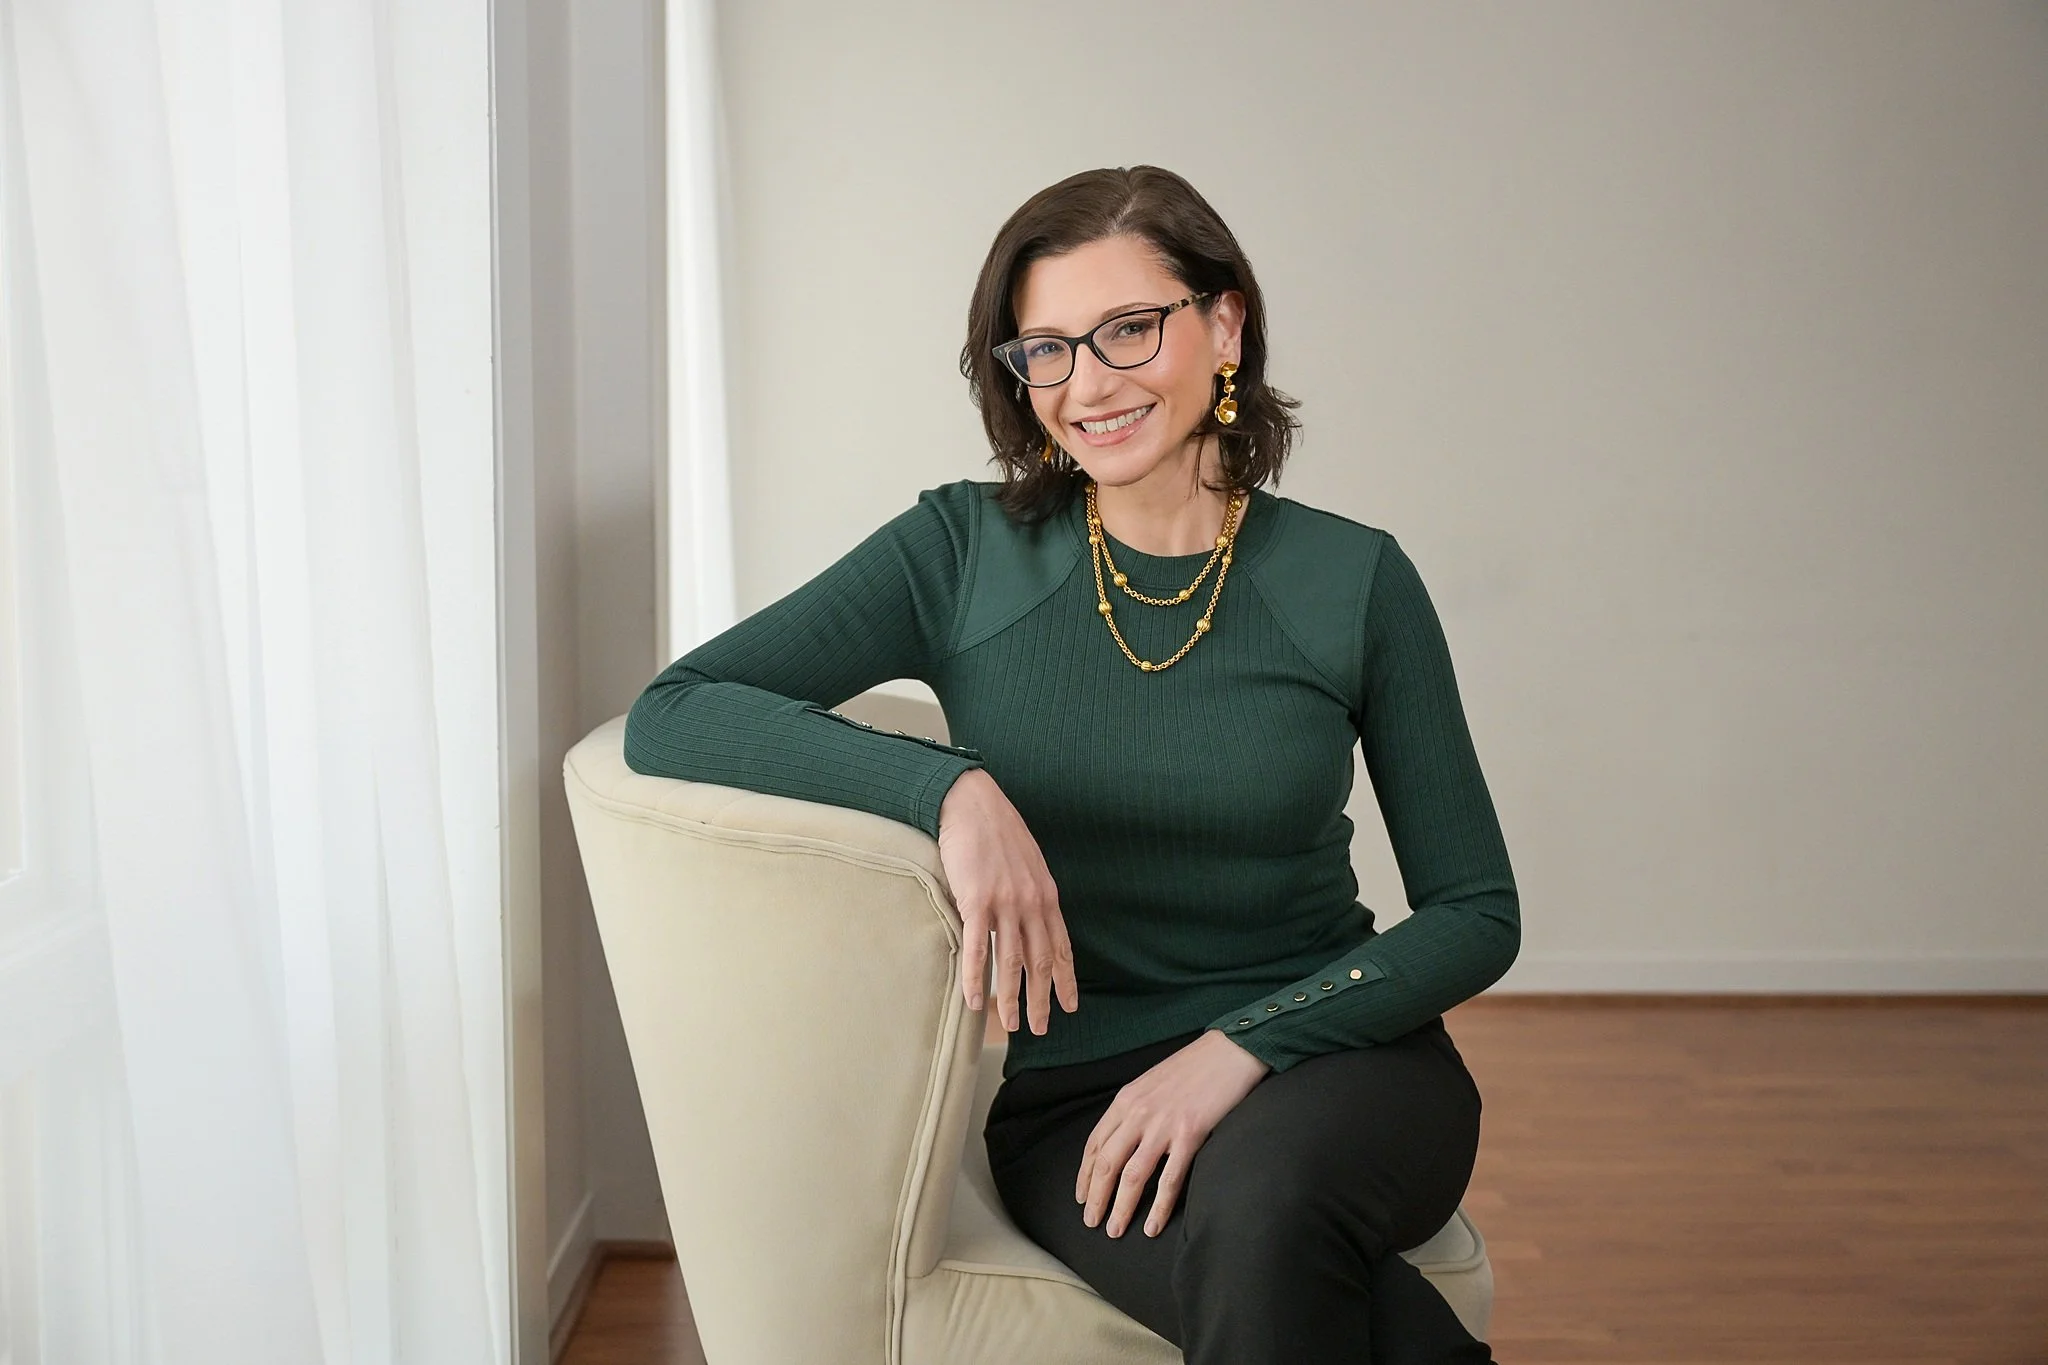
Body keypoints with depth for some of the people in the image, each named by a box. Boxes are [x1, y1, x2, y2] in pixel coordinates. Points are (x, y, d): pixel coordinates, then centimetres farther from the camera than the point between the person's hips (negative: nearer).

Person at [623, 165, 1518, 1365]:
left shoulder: (1353, 580, 1)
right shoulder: (966, 551, 1)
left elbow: (1478, 912, 3)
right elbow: (670, 718, -9)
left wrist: (1246, 1042, -13)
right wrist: (949, 787, -23)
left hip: (1334, 1056, 1)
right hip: (1072, 1096, 0)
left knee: (1261, 1209, -35)